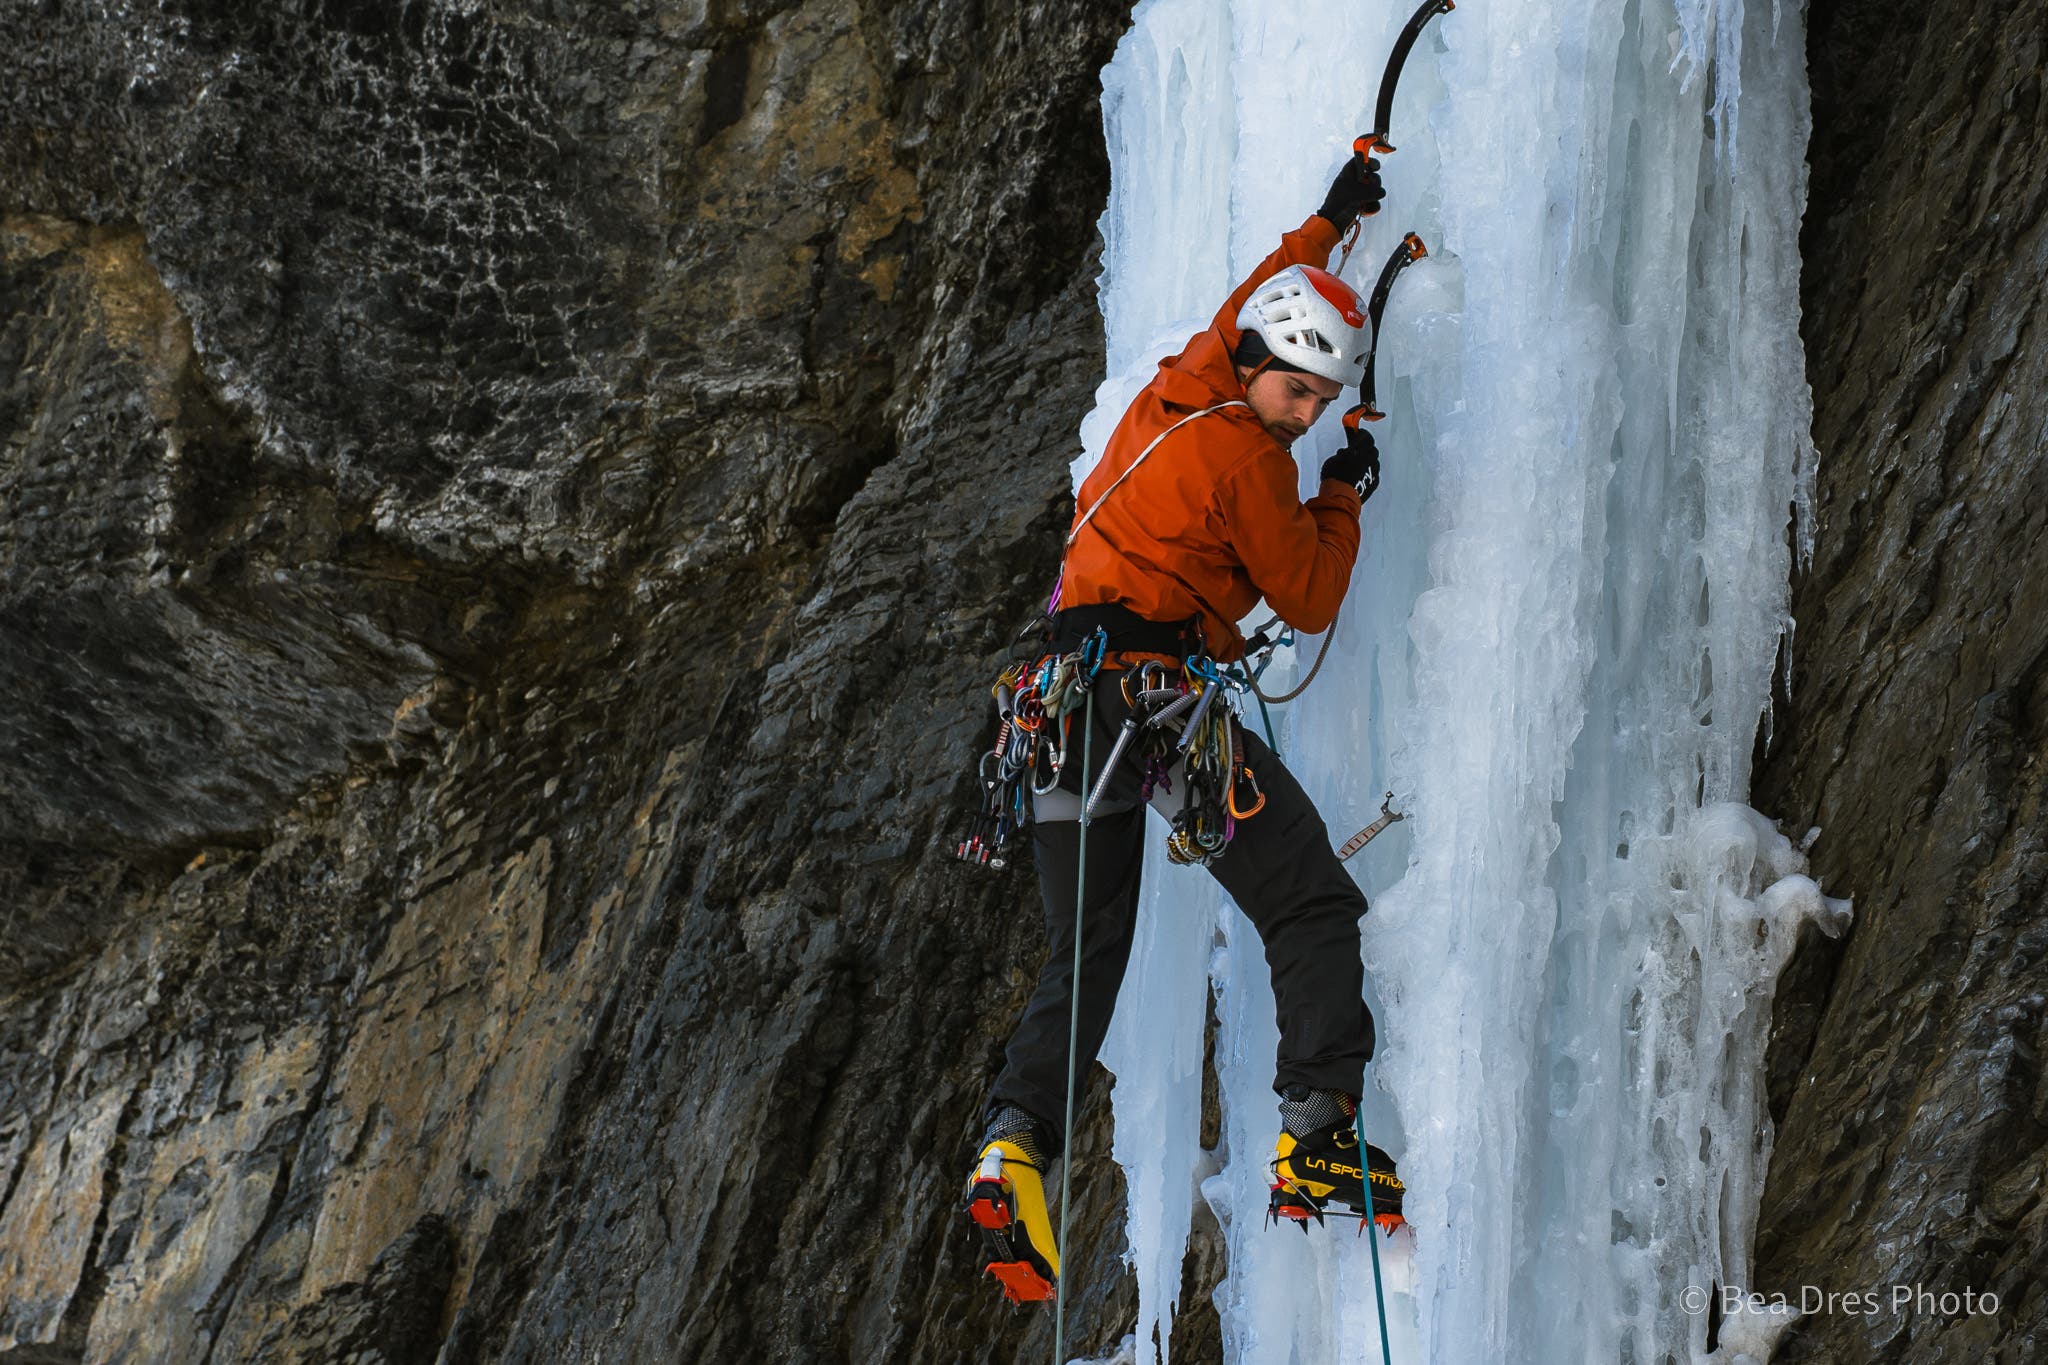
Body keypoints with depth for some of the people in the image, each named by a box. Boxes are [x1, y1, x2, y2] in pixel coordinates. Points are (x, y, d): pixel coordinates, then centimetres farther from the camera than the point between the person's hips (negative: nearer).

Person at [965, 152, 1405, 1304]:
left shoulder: (1179, 386, 15)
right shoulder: (1244, 455, -8)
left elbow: (1247, 306, 37)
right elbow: (1311, 601, 2)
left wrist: (1326, 225, 48)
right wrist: (1344, 497, 16)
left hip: (1068, 696, 9)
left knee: (1085, 957, 12)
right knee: (1315, 907, -3)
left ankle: (1018, 1139, -8)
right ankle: (1318, 1134, -16)